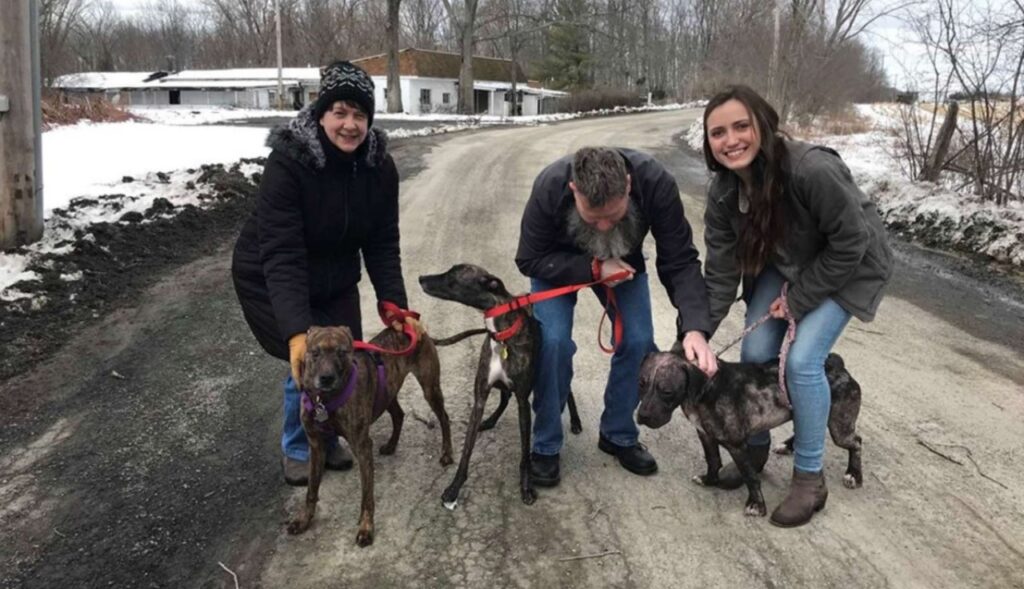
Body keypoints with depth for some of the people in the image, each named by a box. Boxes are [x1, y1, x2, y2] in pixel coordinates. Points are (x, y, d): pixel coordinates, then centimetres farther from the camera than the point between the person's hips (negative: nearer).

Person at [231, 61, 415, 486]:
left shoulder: (379, 166, -16)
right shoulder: (288, 162, -31)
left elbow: (383, 245, -11)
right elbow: (280, 256, -36)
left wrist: (396, 306, -20)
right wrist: (296, 332, -44)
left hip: (335, 282, 5)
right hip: (270, 283, -5)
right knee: (311, 363, -12)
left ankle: (326, 437, 30)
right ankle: (298, 449, 14)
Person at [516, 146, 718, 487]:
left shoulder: (655, 182, -36)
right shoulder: (550, 187, -38)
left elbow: (680, 262, -30)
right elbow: (530, 259, -25)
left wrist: (694, 327, -44)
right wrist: (594, 268, -36)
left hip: (622, 261, 2)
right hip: (558, 263, -2)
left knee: (638, 341, -11)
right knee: (553, 340, -20)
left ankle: (618, 435, 14)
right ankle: (545, 445, 1)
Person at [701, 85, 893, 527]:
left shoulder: (813, 170, -37)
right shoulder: (722, 191, -17)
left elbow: (850, 243, -25)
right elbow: (721, 271, -14)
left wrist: (799, 299, -20)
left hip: (847, 265, -5)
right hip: (784, 262, 6)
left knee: (803, 361, -17)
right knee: (754, 353, -2)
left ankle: (810, 478, 2)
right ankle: (755, 447, 24)